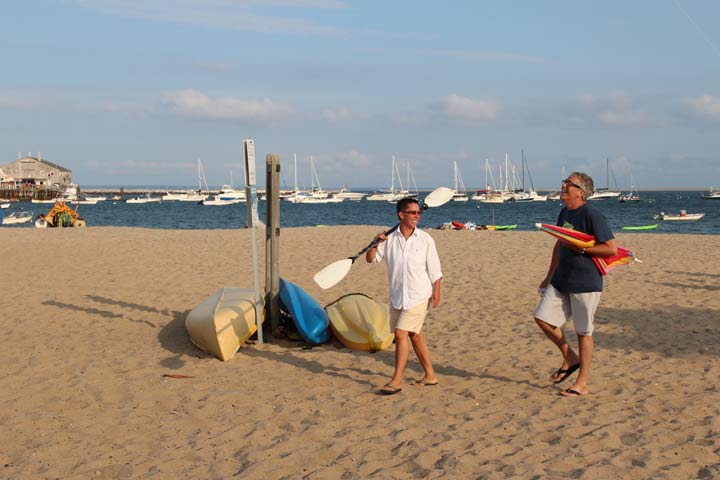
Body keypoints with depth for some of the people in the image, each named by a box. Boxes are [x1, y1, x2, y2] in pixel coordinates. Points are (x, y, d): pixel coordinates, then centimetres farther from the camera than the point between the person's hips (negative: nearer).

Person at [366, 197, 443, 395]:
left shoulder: (425, 240, -4)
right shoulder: (390, 239, 1)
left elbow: (435, 270, 0)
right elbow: (370, 259, 2)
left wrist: (436, 292, -7)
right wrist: (376, 244, -15)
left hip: (418, 296, -4)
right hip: (397, 296, 4)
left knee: (401, 333, -12)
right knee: (415, 335, 13)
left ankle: (396, 380, -6)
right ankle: (430, 375, 28)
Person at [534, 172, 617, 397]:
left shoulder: (591, 216, -16)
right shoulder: (564, 213, 10)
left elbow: (612, 249, -19)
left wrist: (581, 248, -19)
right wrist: (549, 277, 25)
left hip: (585, 283, -8)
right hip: (561, 280, 8)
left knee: (583, 332, 1)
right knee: (543, 317, 3)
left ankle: (582, 384, 12)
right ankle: (570, 358, 23)